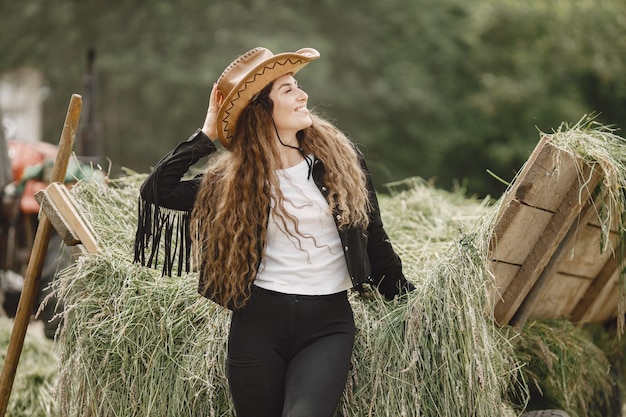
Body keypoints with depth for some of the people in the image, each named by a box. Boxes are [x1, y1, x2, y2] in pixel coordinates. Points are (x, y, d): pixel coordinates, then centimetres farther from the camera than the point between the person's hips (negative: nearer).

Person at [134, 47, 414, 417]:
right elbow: (157, 191, -5)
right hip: (258, 322, 1)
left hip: (328, 324, -1)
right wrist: (206, 135, -2)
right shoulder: (233, 179, 3)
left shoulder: (340, 158, 3)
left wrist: (409, 299, 17)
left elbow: (373, 237, 12)